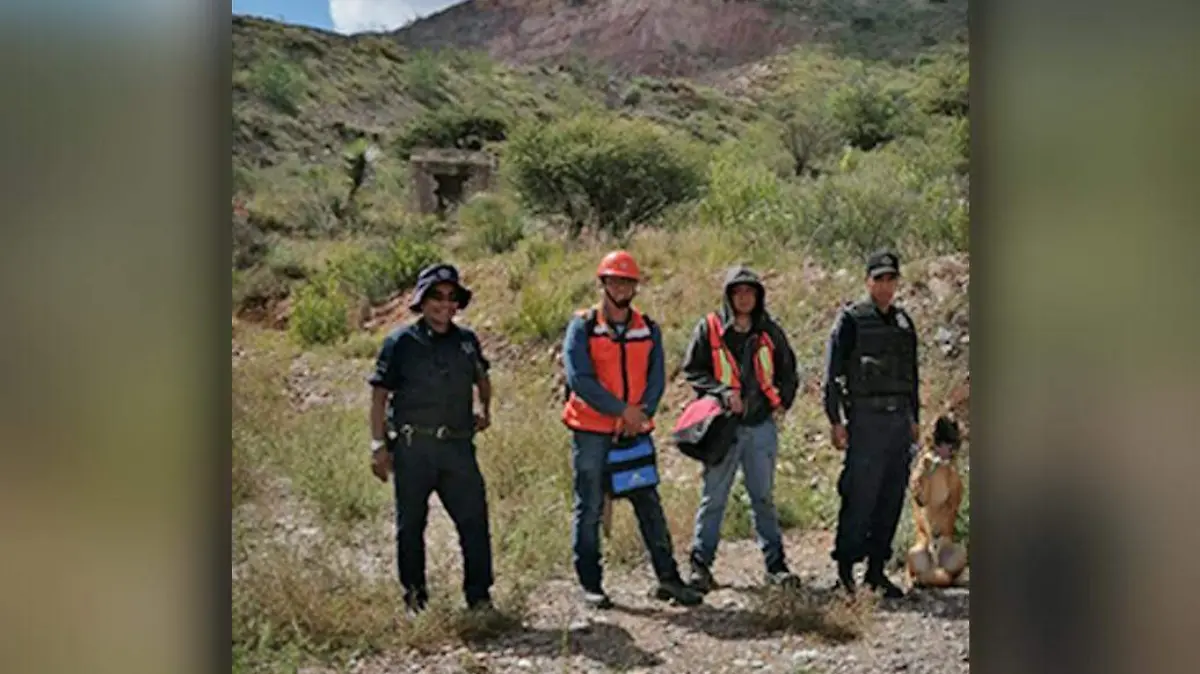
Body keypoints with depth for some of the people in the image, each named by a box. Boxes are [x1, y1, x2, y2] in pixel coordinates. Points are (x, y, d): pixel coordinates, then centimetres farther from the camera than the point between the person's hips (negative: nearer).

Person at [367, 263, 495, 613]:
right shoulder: (400, 342, -3)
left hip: (458, 446, 3)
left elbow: (482, 378, 27)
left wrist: (484, 408, 10)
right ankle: (414, 595, 24)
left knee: (474, 520, -1)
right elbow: (379, 396, -2)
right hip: (412, 449, -3)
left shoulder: (466, 340, 9)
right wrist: (379, 445, -6)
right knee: (410, 524, 8)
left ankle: (479, 595, 11)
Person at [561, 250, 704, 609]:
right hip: (591, 432, -3)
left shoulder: (648, 329, 9)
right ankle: (590, 584, 12)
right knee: (589, 508, 3)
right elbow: (579, 379, -14)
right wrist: (622, 409, -16)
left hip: (635, 432, 4)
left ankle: (668, 578, 13)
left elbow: (656, 379, 4)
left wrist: (641, 415, -13)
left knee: (650, 506, 6)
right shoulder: (582, 326, -4)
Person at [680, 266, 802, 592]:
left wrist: (782, 401, 3)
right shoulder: (709, 329, 0)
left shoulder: (769, 331, 10)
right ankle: (700, 564, 7)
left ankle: (776, 564, 16)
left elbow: (789, 372, 19)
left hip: (762, 425, 3)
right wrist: (723, 392, -13)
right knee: (714, 497, 0)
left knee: (764, 497, 9)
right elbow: (692, 370, -1)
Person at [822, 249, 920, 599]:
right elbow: (832, 373, -6)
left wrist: (915, 419, 18)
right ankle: (845, 569, 7)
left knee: (892, 500, 7)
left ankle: (877, 570, 17)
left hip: (900, 421, 6)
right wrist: (835, 421, -11)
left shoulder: (904, 322, 15)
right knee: (860, 498, -6)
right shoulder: (851, 320, -4)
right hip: (865, 420, -6)